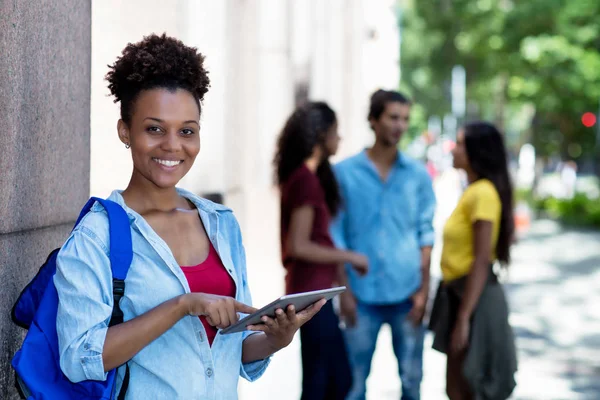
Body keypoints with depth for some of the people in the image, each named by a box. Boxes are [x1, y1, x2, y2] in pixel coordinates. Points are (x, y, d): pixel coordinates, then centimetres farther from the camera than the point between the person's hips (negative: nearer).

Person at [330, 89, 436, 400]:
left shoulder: (418, 174, 4)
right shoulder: (345, 172, -2)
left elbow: (425, 234, 6)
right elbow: (336, 236, 1)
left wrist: (423, 289, 1)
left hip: (407, 293, 2)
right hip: (362, 293, -1)